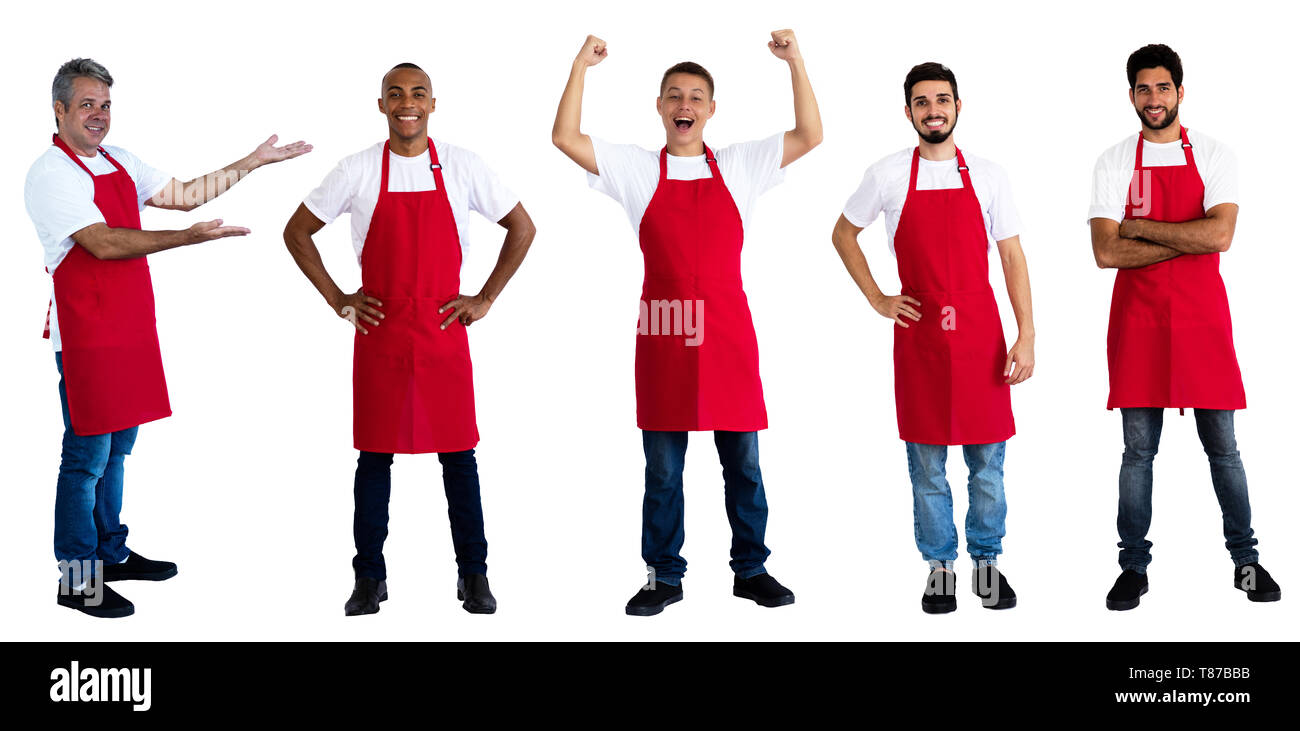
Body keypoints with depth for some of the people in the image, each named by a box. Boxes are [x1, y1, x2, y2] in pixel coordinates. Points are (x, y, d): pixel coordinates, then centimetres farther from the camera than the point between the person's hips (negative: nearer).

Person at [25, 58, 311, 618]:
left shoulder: (119, 163, 14)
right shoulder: (51, 173, -12)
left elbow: (184, 195, 16)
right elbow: (102, 243, -21)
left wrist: (255, 161, 14)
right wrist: (189, 237, -26)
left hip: (129, 330, 8)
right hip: (86, 335, -8)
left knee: (117, 448, 17)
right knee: (87, 455, -3)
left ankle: (111, 554, 29)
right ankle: (77, 578, 5)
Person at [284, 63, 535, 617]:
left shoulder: (462, 167, 0)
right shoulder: (359, 171, 0)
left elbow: (522, 228, 8)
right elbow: (297, 232, 9)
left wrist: (485, 299, 3)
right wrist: (337, 300, 2)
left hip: (444, 332, 0)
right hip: (378, 334, 0)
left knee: (457, 453, 4)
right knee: (374, 455, 5)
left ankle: (473, 575, 15)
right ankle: (369, 577, 15)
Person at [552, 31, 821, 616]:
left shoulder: (738, 165, 7)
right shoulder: (637, 169, 5)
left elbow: (809, 136, 0)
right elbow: (565, 137, -3)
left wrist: (795, 64, -6)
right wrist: (581, 67, -6)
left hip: (728, 331, 1)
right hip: (663, 331, 0)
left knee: (743, 462, 7)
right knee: (662, 468, 6)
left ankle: (750, 570, 21)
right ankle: (663, 577, 18)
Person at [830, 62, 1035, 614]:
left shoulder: (987, 176, 4)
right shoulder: (888, 175, 2)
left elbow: (1013, 259, 4)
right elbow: (843, 235, 15)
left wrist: (1026, 336, -3)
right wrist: (877, 300, 6)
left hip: (979, 331, 1)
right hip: (918, 332, 0)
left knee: (987, 462, 5)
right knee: (927, 464, 5)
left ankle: (987, 563, 19)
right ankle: (939, 568, 17)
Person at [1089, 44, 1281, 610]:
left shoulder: (1215, 156, 3)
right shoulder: (1113, 164, 3)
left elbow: (1220, 235, -13)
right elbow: (1106, 253, -8)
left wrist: (1139, 228, -11)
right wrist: (1189, 238, -11)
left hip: (1202, 317, 0)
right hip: (1137, 319, 0)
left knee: (1222, 446, 6)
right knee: (1138, 449, 3)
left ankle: (1246, 561, 18)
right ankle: (1134, 567, 12)